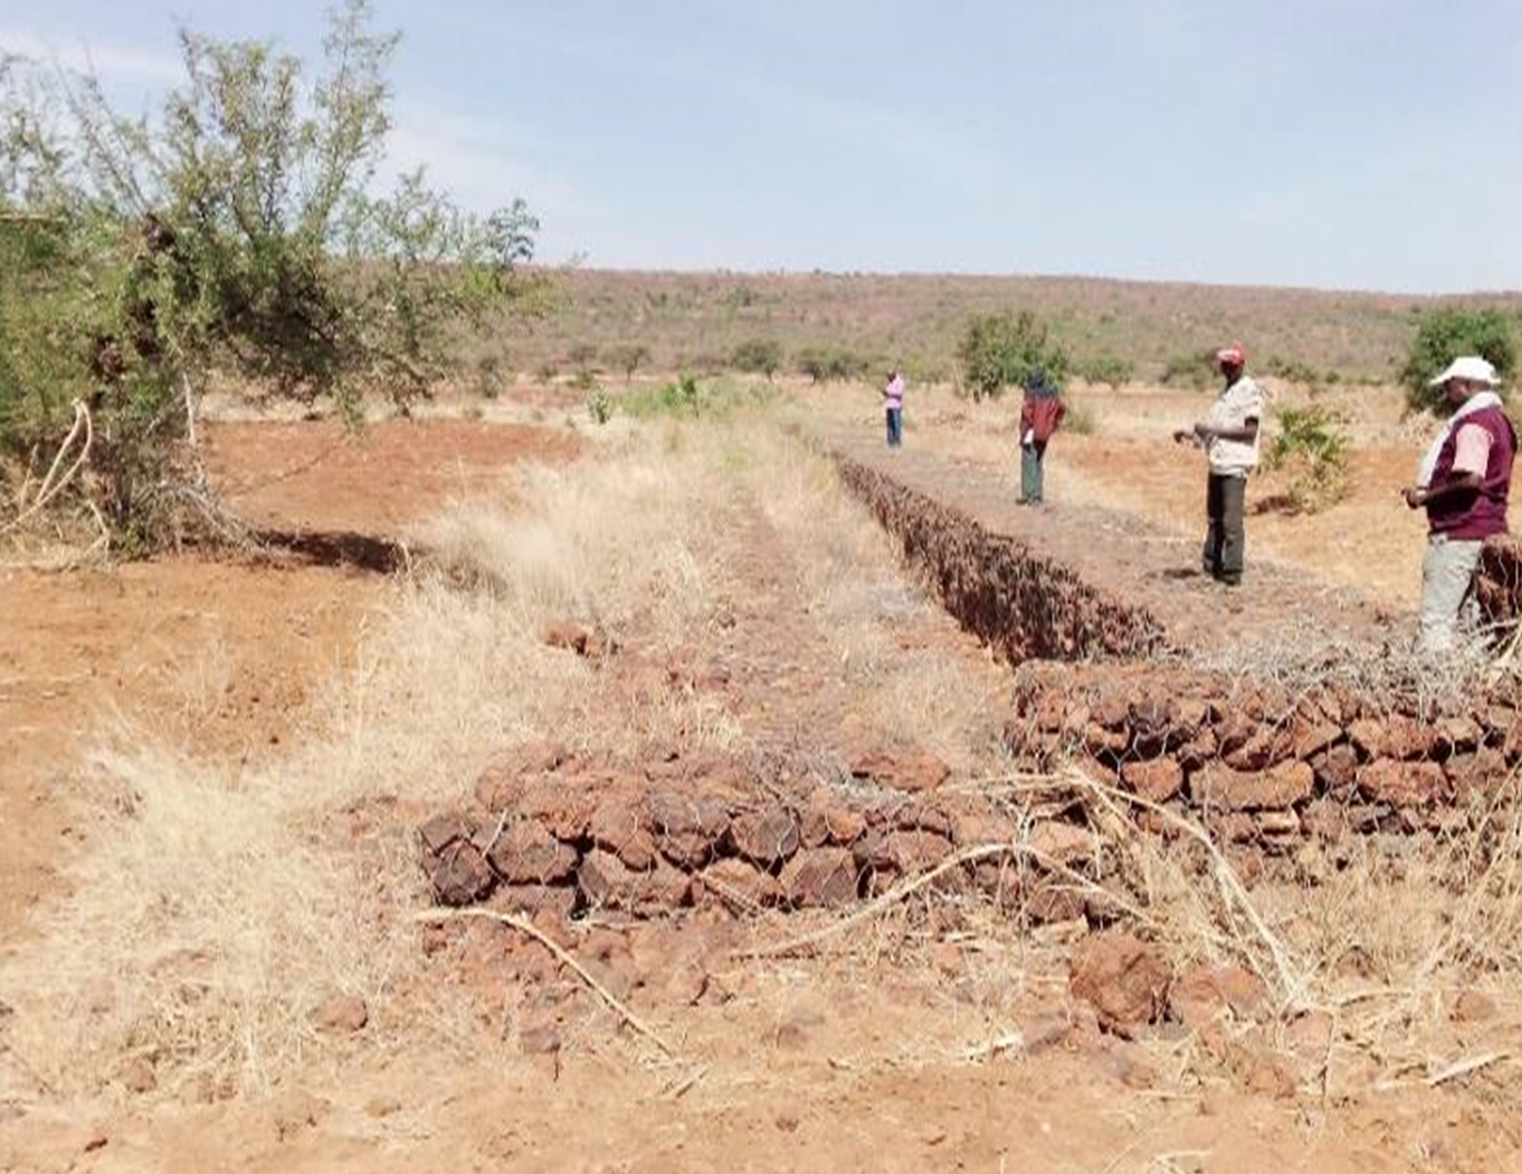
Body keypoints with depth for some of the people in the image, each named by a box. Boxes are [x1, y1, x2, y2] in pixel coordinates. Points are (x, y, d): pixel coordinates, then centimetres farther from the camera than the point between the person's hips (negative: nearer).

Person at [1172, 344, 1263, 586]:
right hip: (1217, 463, 9)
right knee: (1214, 518, 12)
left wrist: (1215, 428, -19)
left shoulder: (1249, 391, -9)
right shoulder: (1225, 391, 19)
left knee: (1231, 521, -9)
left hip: (1235, 465, -9)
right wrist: (1192, 433, 13)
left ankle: (1232, 572, -5)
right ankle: (1211, 566, 20)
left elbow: (1250, 429, -17)